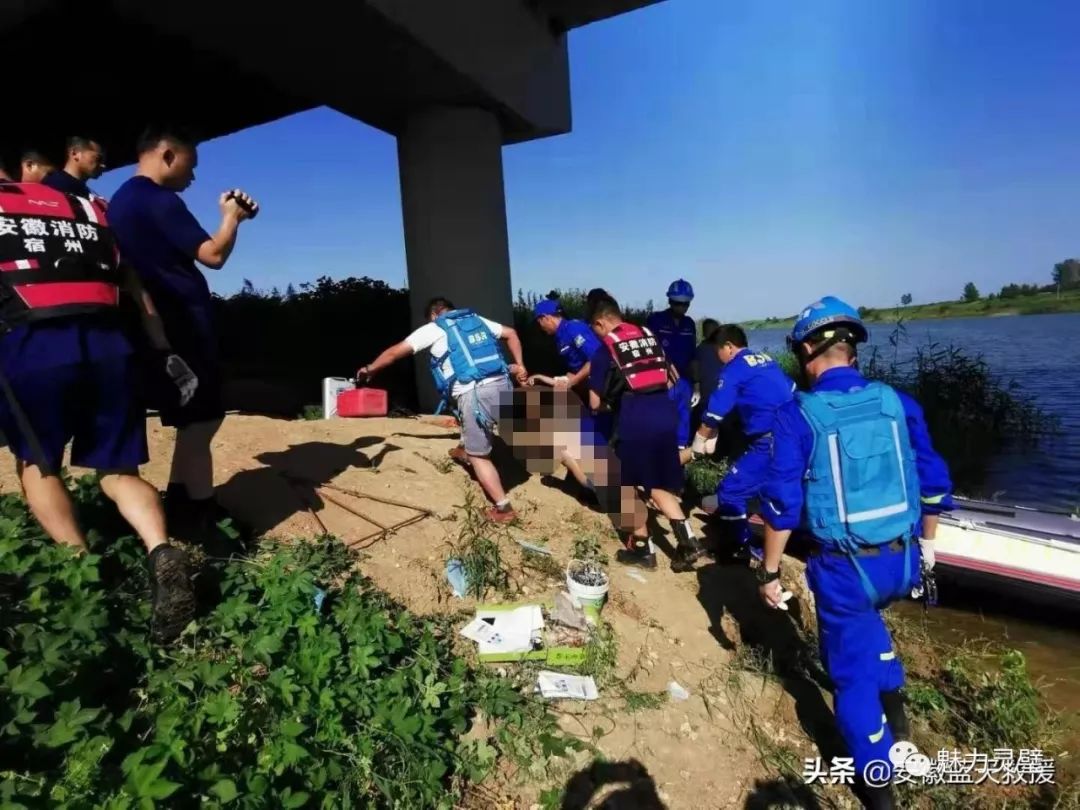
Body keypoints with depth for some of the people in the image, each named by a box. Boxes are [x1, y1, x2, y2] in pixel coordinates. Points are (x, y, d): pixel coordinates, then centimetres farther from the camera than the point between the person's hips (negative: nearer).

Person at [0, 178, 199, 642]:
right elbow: (136, 292, 18)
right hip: (107, 344, 3)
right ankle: (162, 554, -15)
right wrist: (166, 353, 17)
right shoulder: (87, 209, 24)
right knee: (118, 470, 9)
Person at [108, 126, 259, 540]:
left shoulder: (121, 200, 20)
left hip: (156, 324, 10)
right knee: (202, 418, -7)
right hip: (183, 323, -10)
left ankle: (179, 502, 25)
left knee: (193, 416, 18)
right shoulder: (159, 200, -13)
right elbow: (213, 255, -16)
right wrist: (231, 216, 1)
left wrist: (234, 217, 19)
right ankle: (205, 519, -3)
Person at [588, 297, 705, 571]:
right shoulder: (650, 336, 17)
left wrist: (609, 402, 25)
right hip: (666, 413, 6)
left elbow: (595, 403, 4)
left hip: (635, 419, -5)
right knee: (658, 484, 18)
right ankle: (687, 540, 5)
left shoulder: (605, 350, 1)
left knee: (627, 483, 14)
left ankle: (642, 547, 20)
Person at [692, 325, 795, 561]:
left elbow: (713, 415, -2)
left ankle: (741, 551, 10)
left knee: (730, 492, 2)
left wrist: (699, 443, 13)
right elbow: (792, 391, 23)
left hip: (770, 443, -8)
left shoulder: (734, 369, -4)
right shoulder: (766, 360, 16)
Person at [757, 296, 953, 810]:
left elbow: (781, 503, -13)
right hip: (902, 561, 5)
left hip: (844, 567, -4)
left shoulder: (797, 415, -13)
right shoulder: (897, 402, 0)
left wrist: (770, 573, -3)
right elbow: (934, 485, 7)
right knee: (864, 618, 37)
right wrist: (925, 546, 22)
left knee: (851, 669, 16)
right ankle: (892, 700, 35)